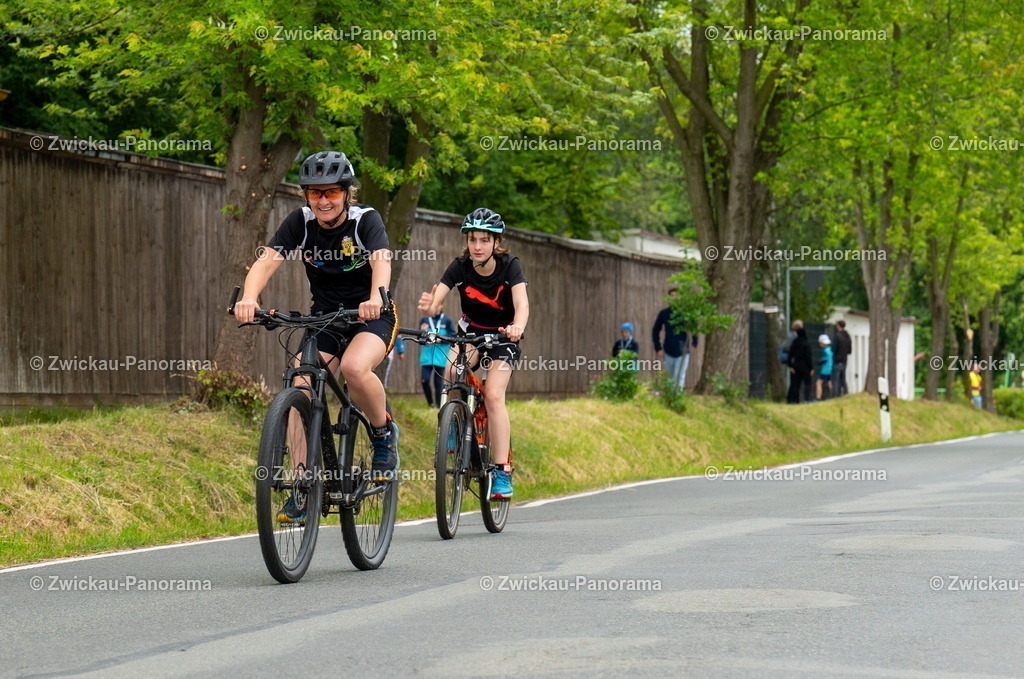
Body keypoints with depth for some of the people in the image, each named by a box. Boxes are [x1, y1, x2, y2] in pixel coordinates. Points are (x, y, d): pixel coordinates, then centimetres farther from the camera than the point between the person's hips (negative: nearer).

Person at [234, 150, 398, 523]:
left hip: (371, 316, -4)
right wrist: (248, 297, -42)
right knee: (301, 388, -17)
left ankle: (384, 433, -5)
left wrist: (376, 298, -57)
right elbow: (266, 262, -21)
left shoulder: (365, 219, -17)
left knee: (355, 367, -34)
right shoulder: (301, 222, -9)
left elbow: (382, 261, -34)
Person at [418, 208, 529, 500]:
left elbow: (522, 303, -36)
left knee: (493, 395, -21)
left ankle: (502, 472, -18)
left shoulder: (509, 265, -22)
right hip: (471, 330, 2)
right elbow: (435, 304, -29)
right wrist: (429, 307, -54)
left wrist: (518, 327, -59)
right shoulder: (461, 267, -18)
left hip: (502, 335, -2)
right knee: (451, 372, -28)